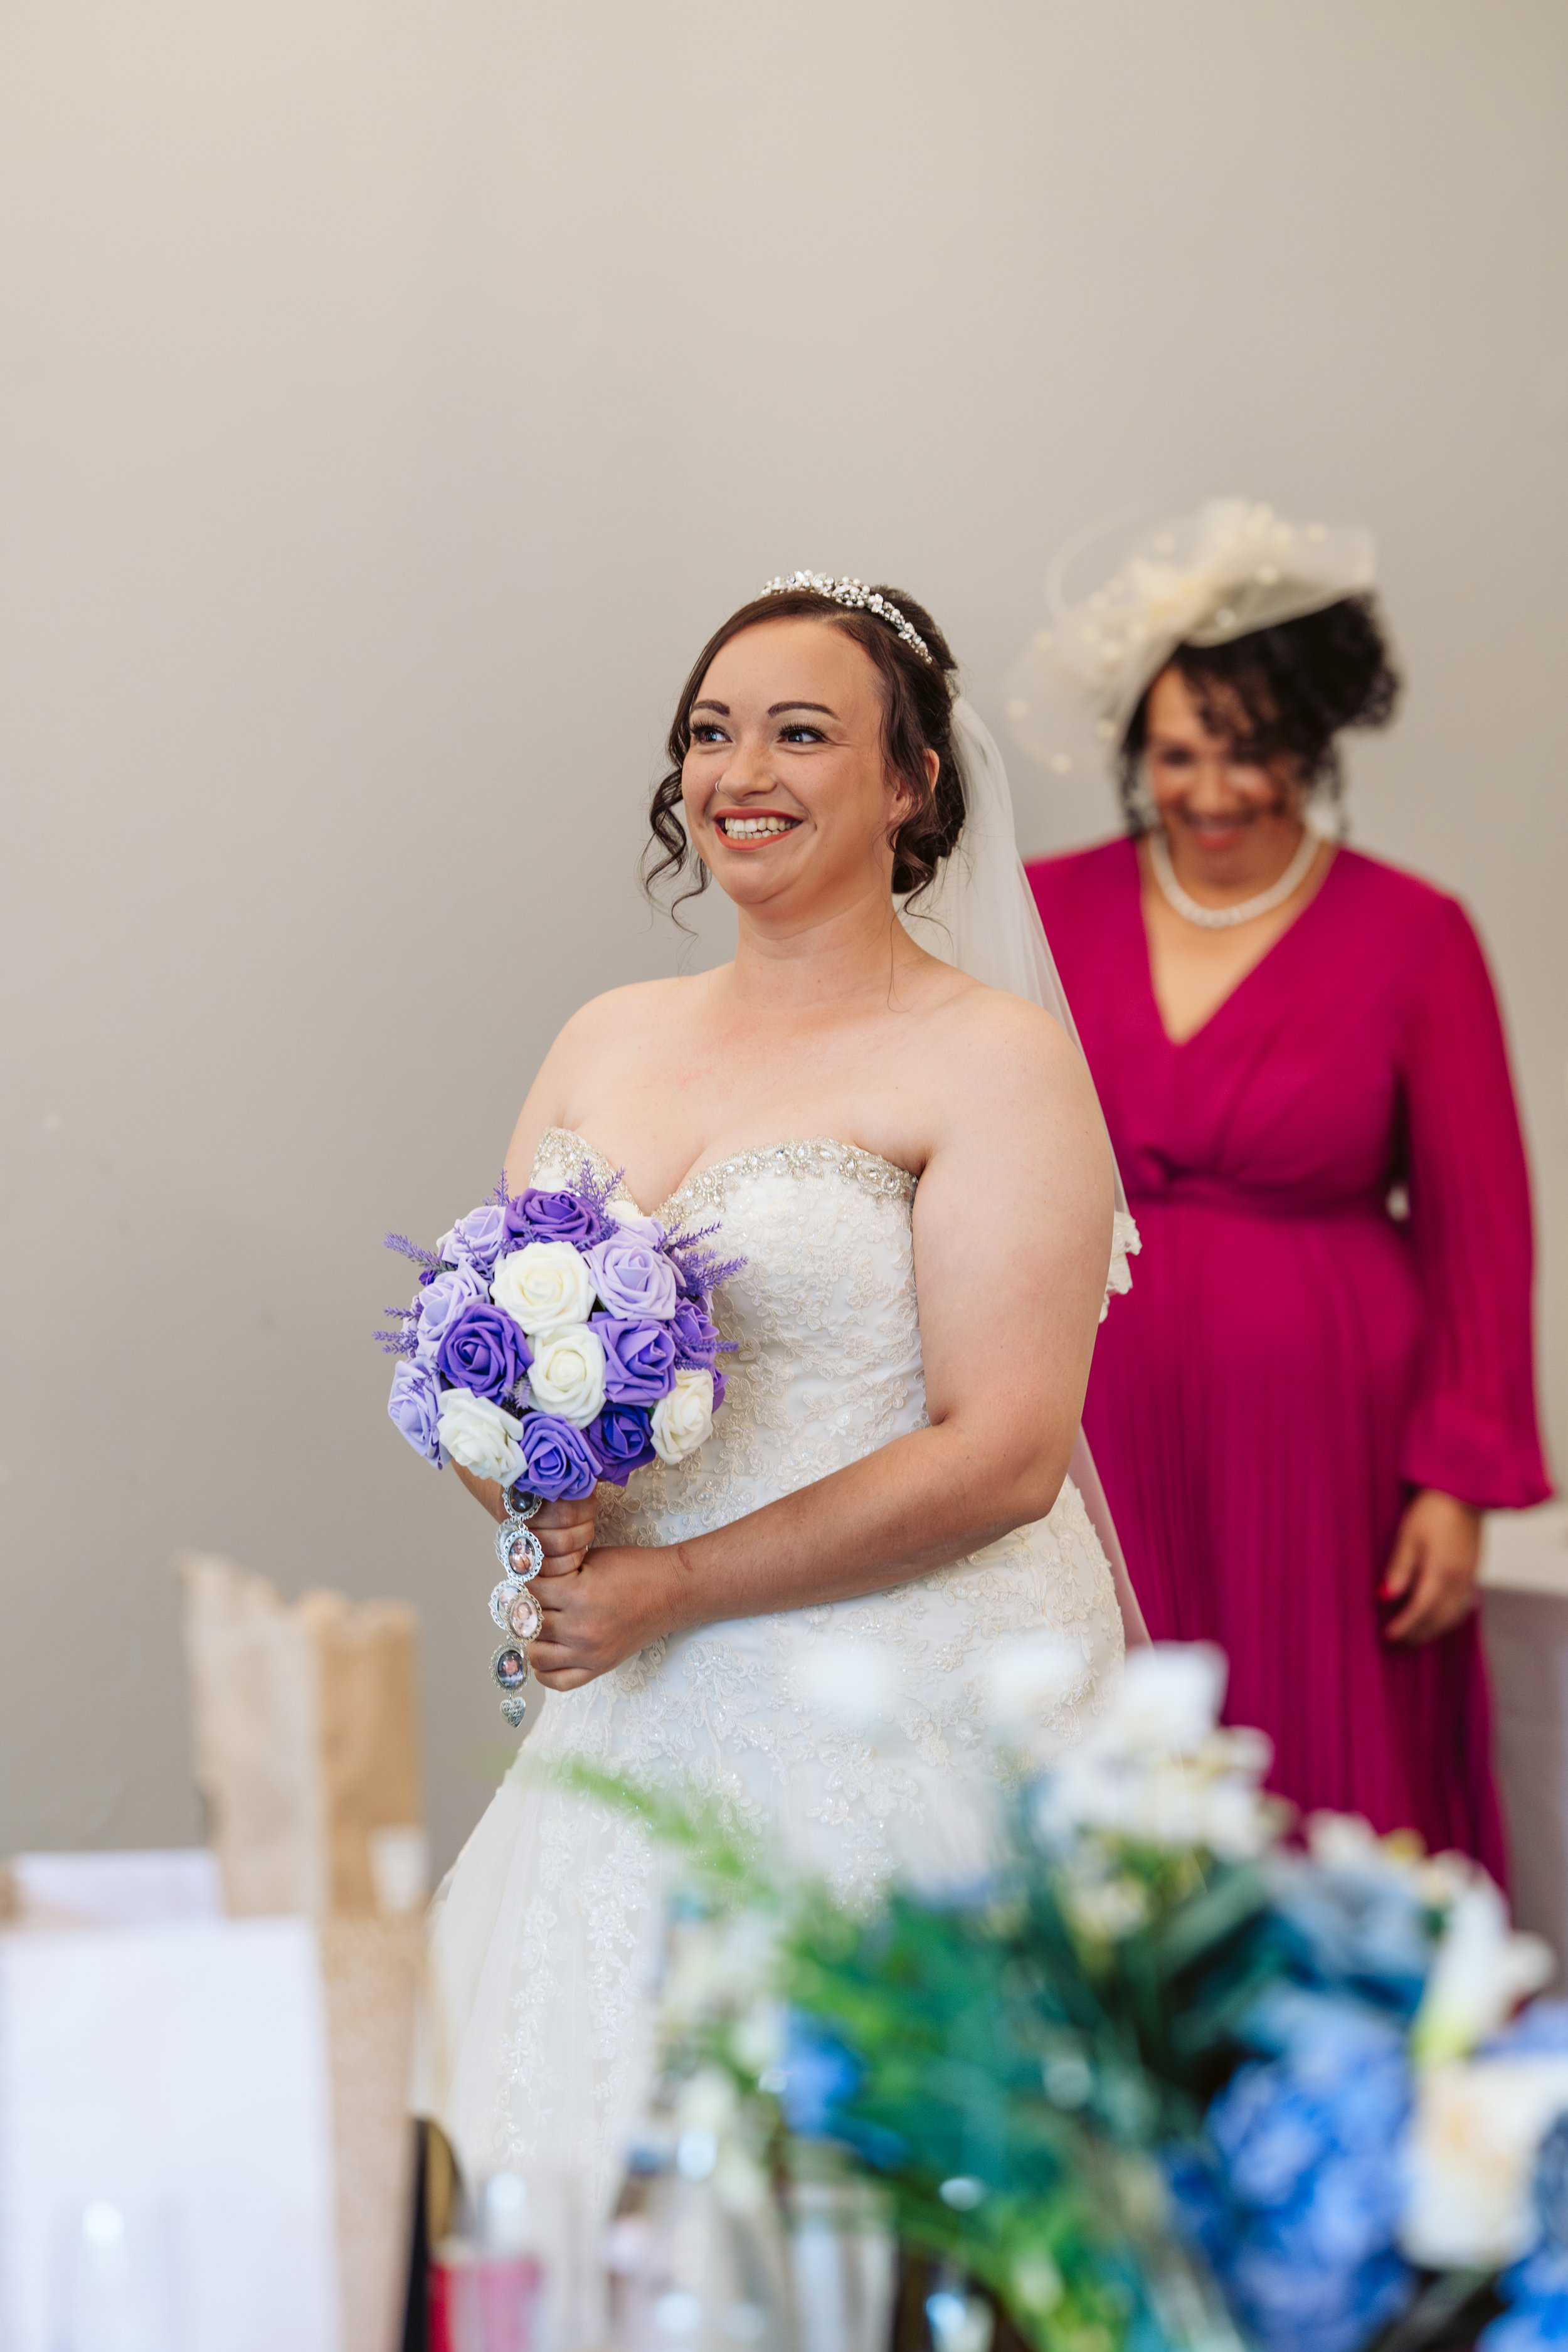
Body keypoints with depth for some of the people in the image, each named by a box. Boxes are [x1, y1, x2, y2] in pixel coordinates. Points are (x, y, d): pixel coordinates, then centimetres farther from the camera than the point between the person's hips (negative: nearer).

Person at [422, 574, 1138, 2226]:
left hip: (908, 1723, -5)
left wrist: (671, 1586, -16)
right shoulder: (606, 1041, 11)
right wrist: (533, 1499, -8)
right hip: (643, 1723, 5)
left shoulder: (992, 1062, -7)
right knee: (602, 2185, 8)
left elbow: (1003, 1456, -15)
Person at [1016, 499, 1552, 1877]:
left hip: (1320, 1449, -2)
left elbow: (1478, 1229, 0)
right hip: (1098, 1441, 2)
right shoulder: (1048, 912, 5)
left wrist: (1460, 1482, -3)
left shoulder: (1414, 937, -1)